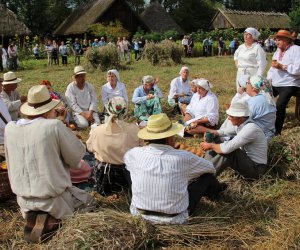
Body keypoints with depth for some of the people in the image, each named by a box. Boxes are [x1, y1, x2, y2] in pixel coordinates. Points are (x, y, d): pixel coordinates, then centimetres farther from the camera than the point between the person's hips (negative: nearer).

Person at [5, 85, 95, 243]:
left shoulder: (9, 128, -4)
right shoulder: (54, 126, -20)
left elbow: (13, 161, 10)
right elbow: (78, 154, -9)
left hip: (23, 200, 7)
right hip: (53, 197, -7)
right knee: (88, 202, 20)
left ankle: (34, 218, 9)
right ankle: (49, 222, -2)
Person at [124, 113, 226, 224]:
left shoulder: (135, 154, -13)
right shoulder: (183, 157, -18)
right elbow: (211, 168, 4)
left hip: (140, 214, 3)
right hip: (175, 219, -2)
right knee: (207, 175, 11)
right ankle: (214, 189, 50)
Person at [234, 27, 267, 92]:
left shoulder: (258, 48, -10)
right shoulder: (241, 47, 12)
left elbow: (262, 65, -14)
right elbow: (236, 55, 34)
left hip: (252, 75, -7)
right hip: (241, 75, 7)